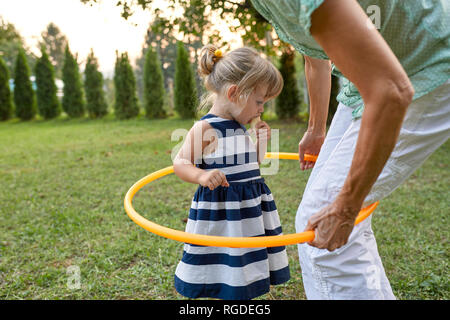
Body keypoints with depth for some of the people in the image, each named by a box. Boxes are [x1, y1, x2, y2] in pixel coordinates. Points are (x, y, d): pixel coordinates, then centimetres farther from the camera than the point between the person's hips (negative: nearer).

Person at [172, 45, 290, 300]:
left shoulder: (240, 127, 10)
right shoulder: (205, 129, -14)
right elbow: (180, 163, -18)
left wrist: (260, 142, 9)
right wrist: (202, 176, -36)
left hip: (250, 206, 8)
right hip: (220, 211, -8)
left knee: (245, 285, 17)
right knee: (227, 290, 4)